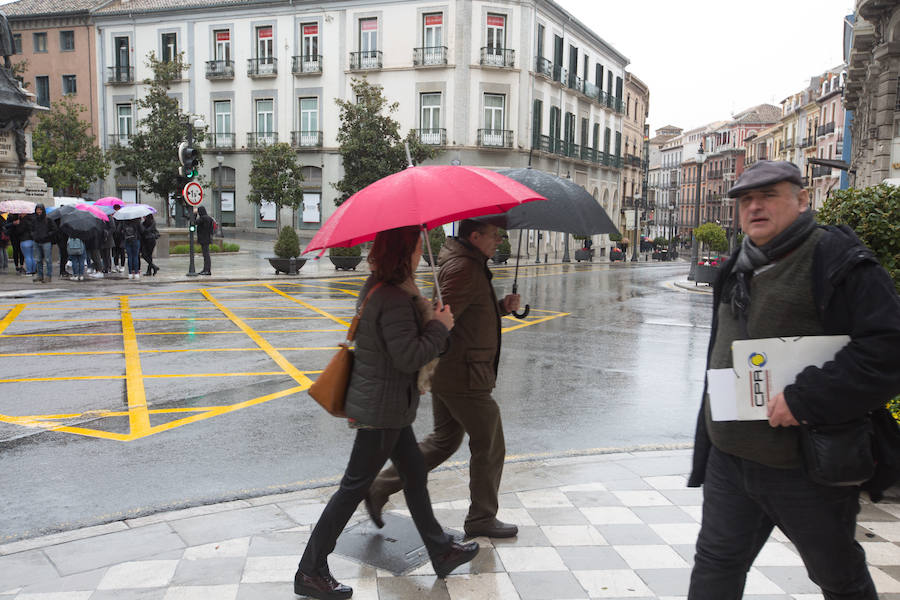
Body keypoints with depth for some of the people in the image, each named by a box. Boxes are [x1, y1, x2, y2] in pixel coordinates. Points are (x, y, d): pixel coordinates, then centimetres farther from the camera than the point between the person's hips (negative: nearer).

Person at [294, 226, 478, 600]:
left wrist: (428, 318, 3)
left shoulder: (378, 286, 6)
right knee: (354, 487, 1)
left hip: (387, 406, 10)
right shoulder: (394, 299, -26)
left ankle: (441, 552, 36)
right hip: (382, 410, -10)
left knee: (415, 474, 20)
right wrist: (440, 327, -14)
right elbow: (409, 357, -26)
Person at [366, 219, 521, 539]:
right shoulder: (464, 267, -19)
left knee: (443, 441, 20)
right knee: (489, 447, 6)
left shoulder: (469, 264, 15)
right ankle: (481, 519, 22)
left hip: (446, 372, 10)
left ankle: (380, 487, 21)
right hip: (463, 377, -10)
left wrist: (502, 306, 7)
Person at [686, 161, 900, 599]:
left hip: (807, 468, -6)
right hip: (730, 460, 6)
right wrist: (704, 453, 18)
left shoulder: (836, 262, -13)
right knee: (716, 563, 13)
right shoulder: (736, 272, 10)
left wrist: (806, 398, -27)